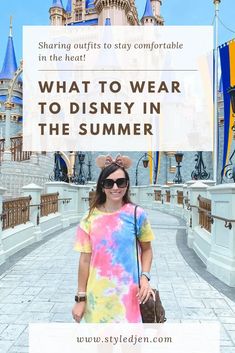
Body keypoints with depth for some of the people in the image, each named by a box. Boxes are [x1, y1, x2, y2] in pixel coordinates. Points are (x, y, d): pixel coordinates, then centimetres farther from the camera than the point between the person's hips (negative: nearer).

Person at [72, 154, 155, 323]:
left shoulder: (137, 214, -7)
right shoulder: (90, 218, -5)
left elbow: (147, 249, 6)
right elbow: (85, 260, 0)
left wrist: (145, 276, -9)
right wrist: (81, 298, 2)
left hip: (126, 294, -1)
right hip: (97, 295, 1)